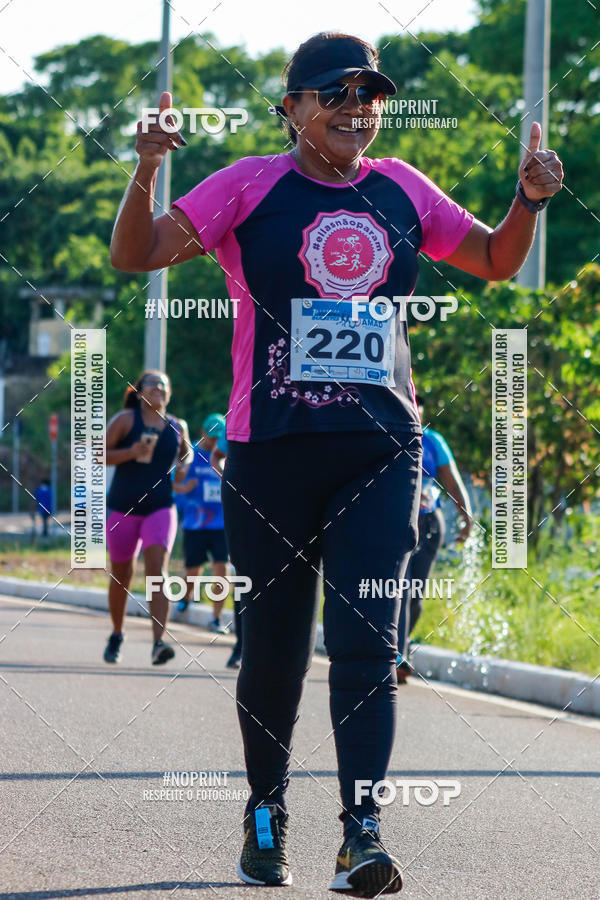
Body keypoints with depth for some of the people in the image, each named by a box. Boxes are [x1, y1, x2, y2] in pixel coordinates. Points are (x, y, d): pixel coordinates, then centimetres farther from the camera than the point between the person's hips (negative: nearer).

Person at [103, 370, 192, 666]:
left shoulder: (177, 427, 8)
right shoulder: (125, 420, -1)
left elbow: (186, 451, 29)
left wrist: (183, 467, 6)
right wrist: (130, 453, -20)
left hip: (160, 508, 1)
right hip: (122, 508, -1)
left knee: (157, 569, -18)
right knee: (121, 576, 10)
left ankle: (159, 642, -28)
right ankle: (117, 635, 33)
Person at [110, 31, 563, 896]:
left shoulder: (401, 190, 10)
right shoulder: (250, 187, 0)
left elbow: (495, 261, 23)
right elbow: (136, 255, -7)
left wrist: (529, 199, 4)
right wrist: (144, 176, -25)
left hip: (381, 450, 2)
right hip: (271, 448, -2)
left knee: (366, 638, -10)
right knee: (275, 643, 6)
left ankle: (363, 831, -15)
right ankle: (267, 813, 26)